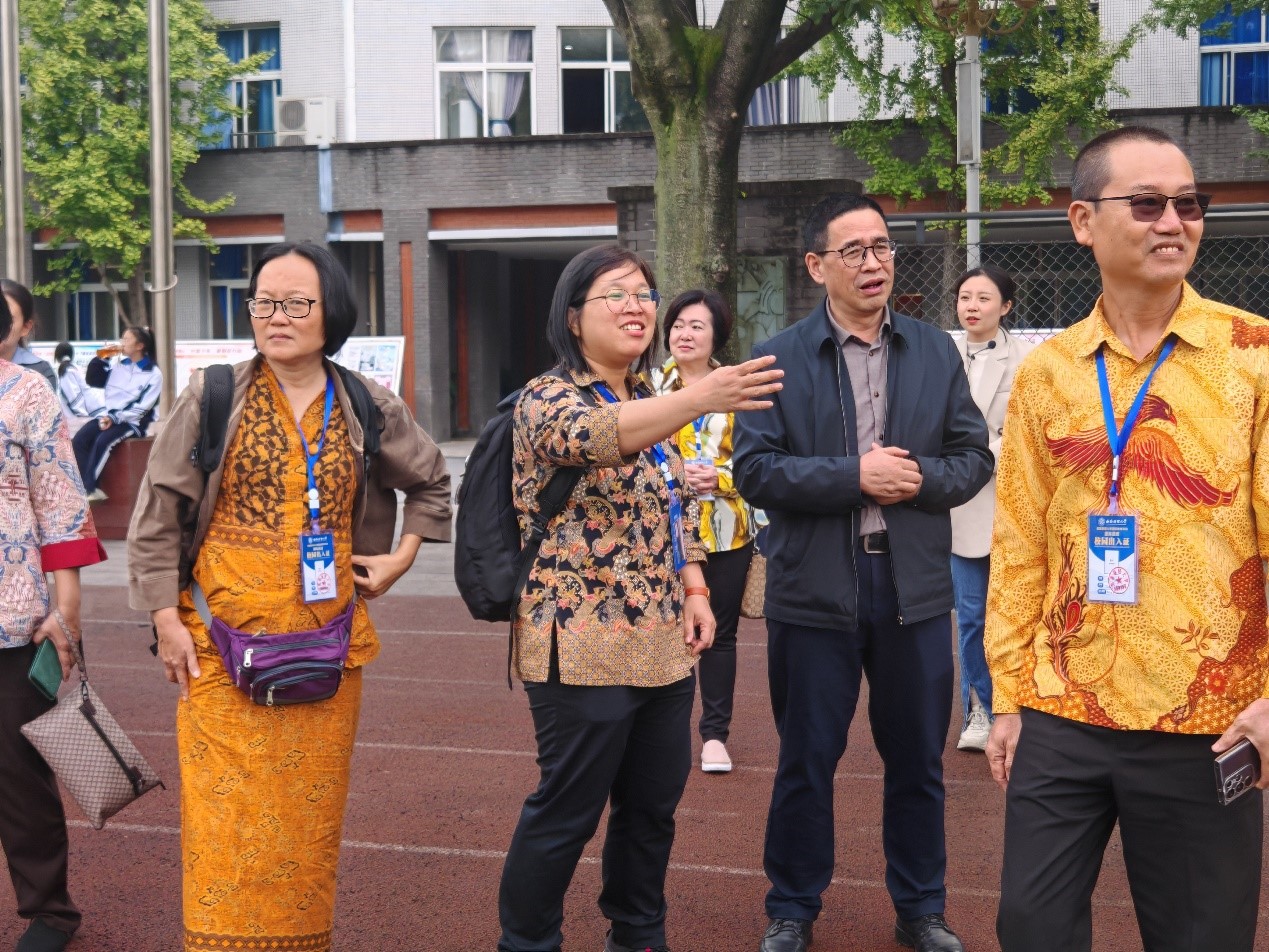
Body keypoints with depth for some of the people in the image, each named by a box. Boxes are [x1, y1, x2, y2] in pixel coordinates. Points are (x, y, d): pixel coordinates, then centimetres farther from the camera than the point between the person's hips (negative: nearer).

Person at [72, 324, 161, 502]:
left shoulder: (153, 374, -4)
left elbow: (142, 407, -11)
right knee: (79, 440, -21)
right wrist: (100, 358, 7)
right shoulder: (119, 365, 14)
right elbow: (93, 380, 21)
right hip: (106, 416, 6)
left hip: (131, 422, -6)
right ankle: (91, 489, -27)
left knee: (102, 441, -33)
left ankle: (87, 488, -30)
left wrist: (115, 418, -20)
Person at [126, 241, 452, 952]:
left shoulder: (370, 408, 6)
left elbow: (432, 483, 22)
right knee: (228, 814, -3)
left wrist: (402, 557, 10)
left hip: (328, 634, 2)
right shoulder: (214, 397, -1)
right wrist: (166, 618, -4)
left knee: (311, 811, 8)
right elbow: (159, 510, 1)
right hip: (225, 634, -2)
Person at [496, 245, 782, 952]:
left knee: (655, 804, 15)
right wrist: (700, 398, -47)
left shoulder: (653, 404, 14)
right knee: (568, 811, 1)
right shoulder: (547, 399, -10)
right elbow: (596, 436, -33)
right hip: (584, 645, -7)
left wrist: (696, 588, 5)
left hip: (666, 643, 7)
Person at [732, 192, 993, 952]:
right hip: (815, 590, -2)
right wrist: (854, 475, -18)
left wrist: (918, 480, -14)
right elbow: (755, 471, -10)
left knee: (917, 760, 13)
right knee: (807, 762, 9)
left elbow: (974, 457, 6)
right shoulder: (778, 361, -2)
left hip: (916, 587, 2)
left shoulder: (937, 352, 6)